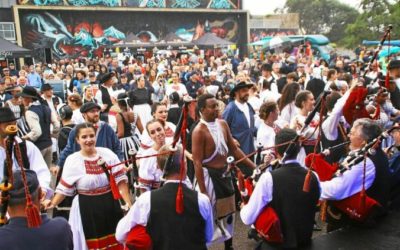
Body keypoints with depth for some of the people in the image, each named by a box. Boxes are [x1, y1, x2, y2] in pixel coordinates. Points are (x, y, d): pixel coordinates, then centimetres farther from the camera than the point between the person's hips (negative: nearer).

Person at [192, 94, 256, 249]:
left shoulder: (222, 124, 3)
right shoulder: (199, 131, -19)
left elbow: (234, 149, 11)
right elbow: (197, 163, -20)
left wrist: (254, 166, 7)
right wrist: (202, 192, -21)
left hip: (224, 174, 8)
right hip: (209, 176, -8)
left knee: (228, 214, 20)